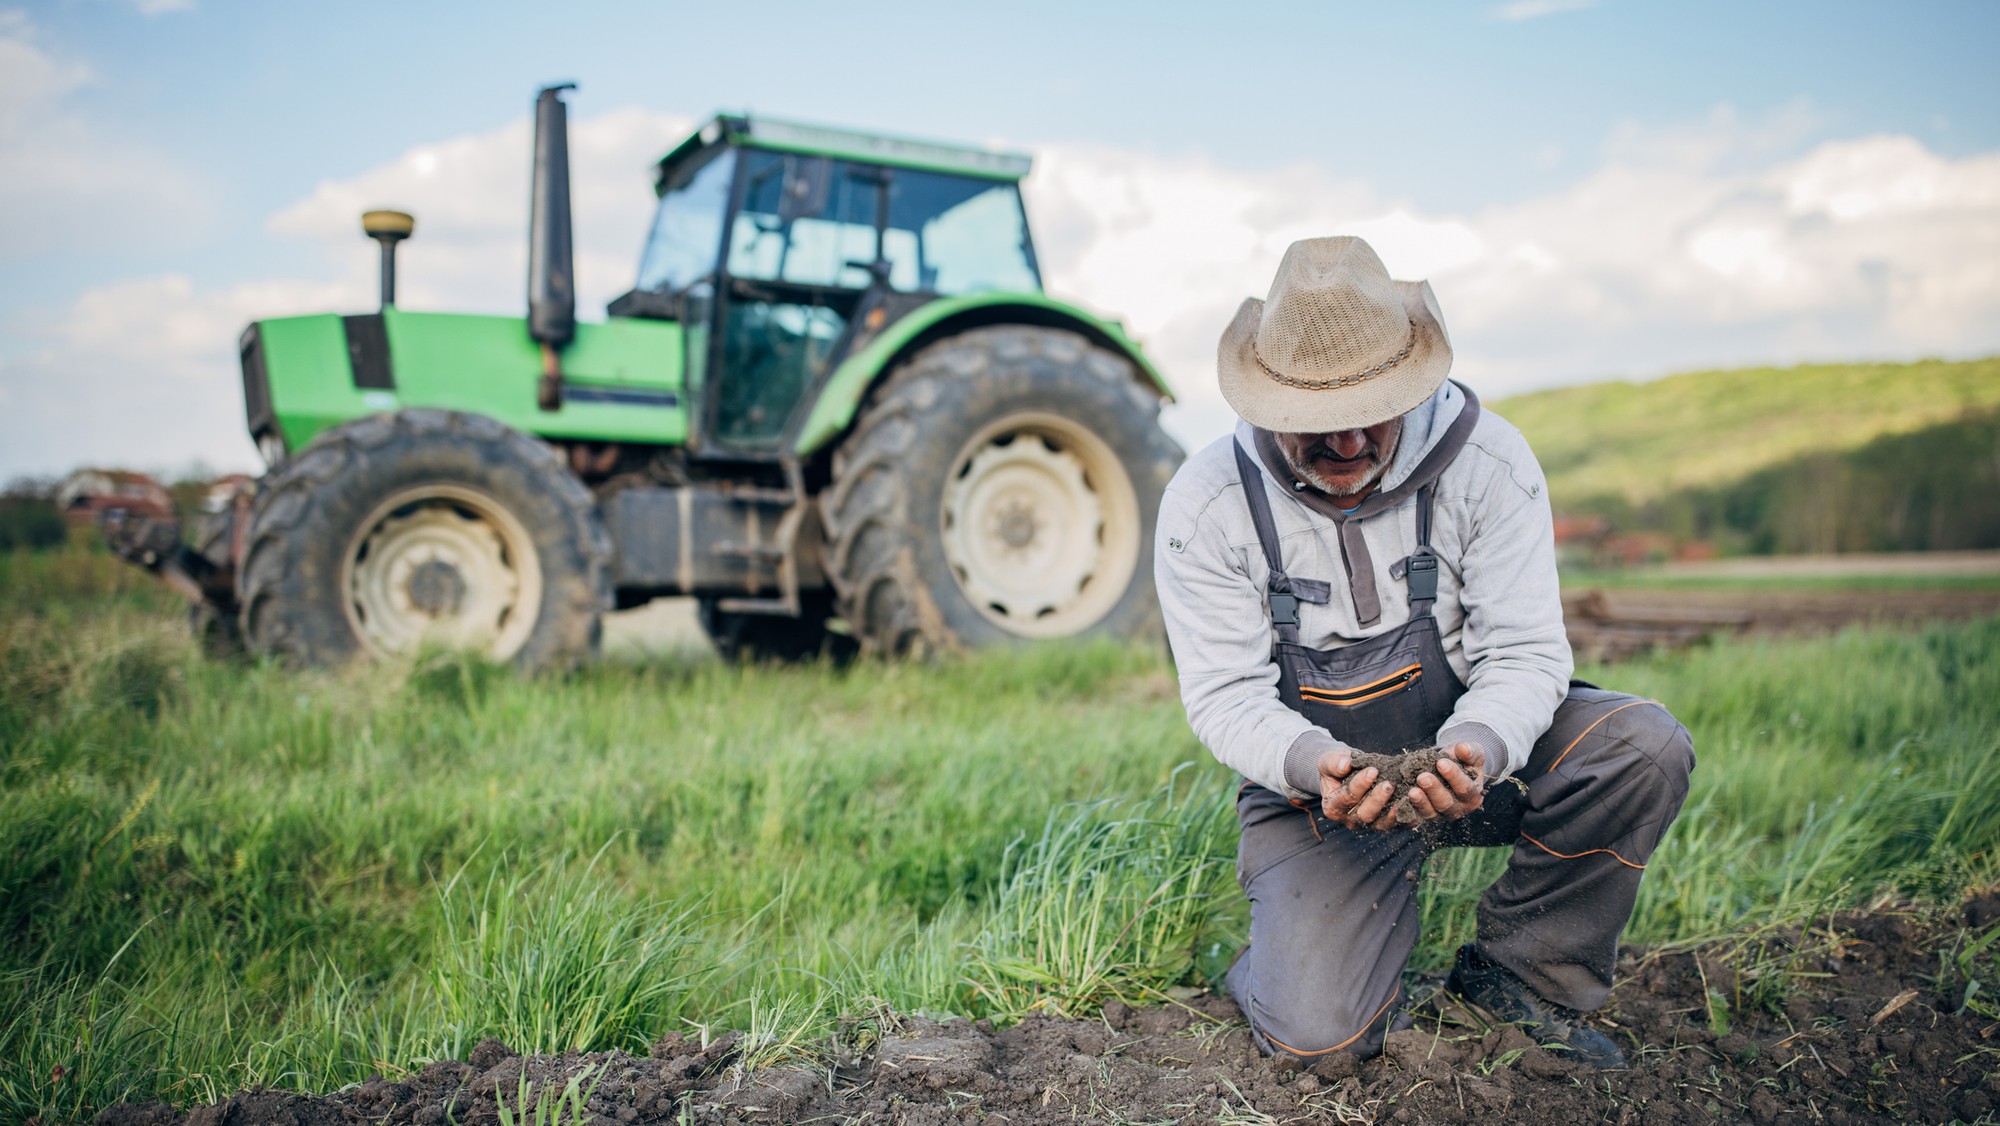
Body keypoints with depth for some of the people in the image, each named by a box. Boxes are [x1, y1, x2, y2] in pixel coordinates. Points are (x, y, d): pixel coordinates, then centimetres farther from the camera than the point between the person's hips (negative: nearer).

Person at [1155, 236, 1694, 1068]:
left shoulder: (1484, 459, -14)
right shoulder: (1205, 505, -16)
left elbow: (1524, 654, -14)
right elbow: (1227, 695, -15)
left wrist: (1477, 746, -37)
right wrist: (1310, 762, -37)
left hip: (1473, 756, 2)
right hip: (1312, 780, -2)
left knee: (1646, 748, -25)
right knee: (1317, 1034, -19)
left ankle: (1518, 975, -2)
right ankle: (1291, 950, 21)